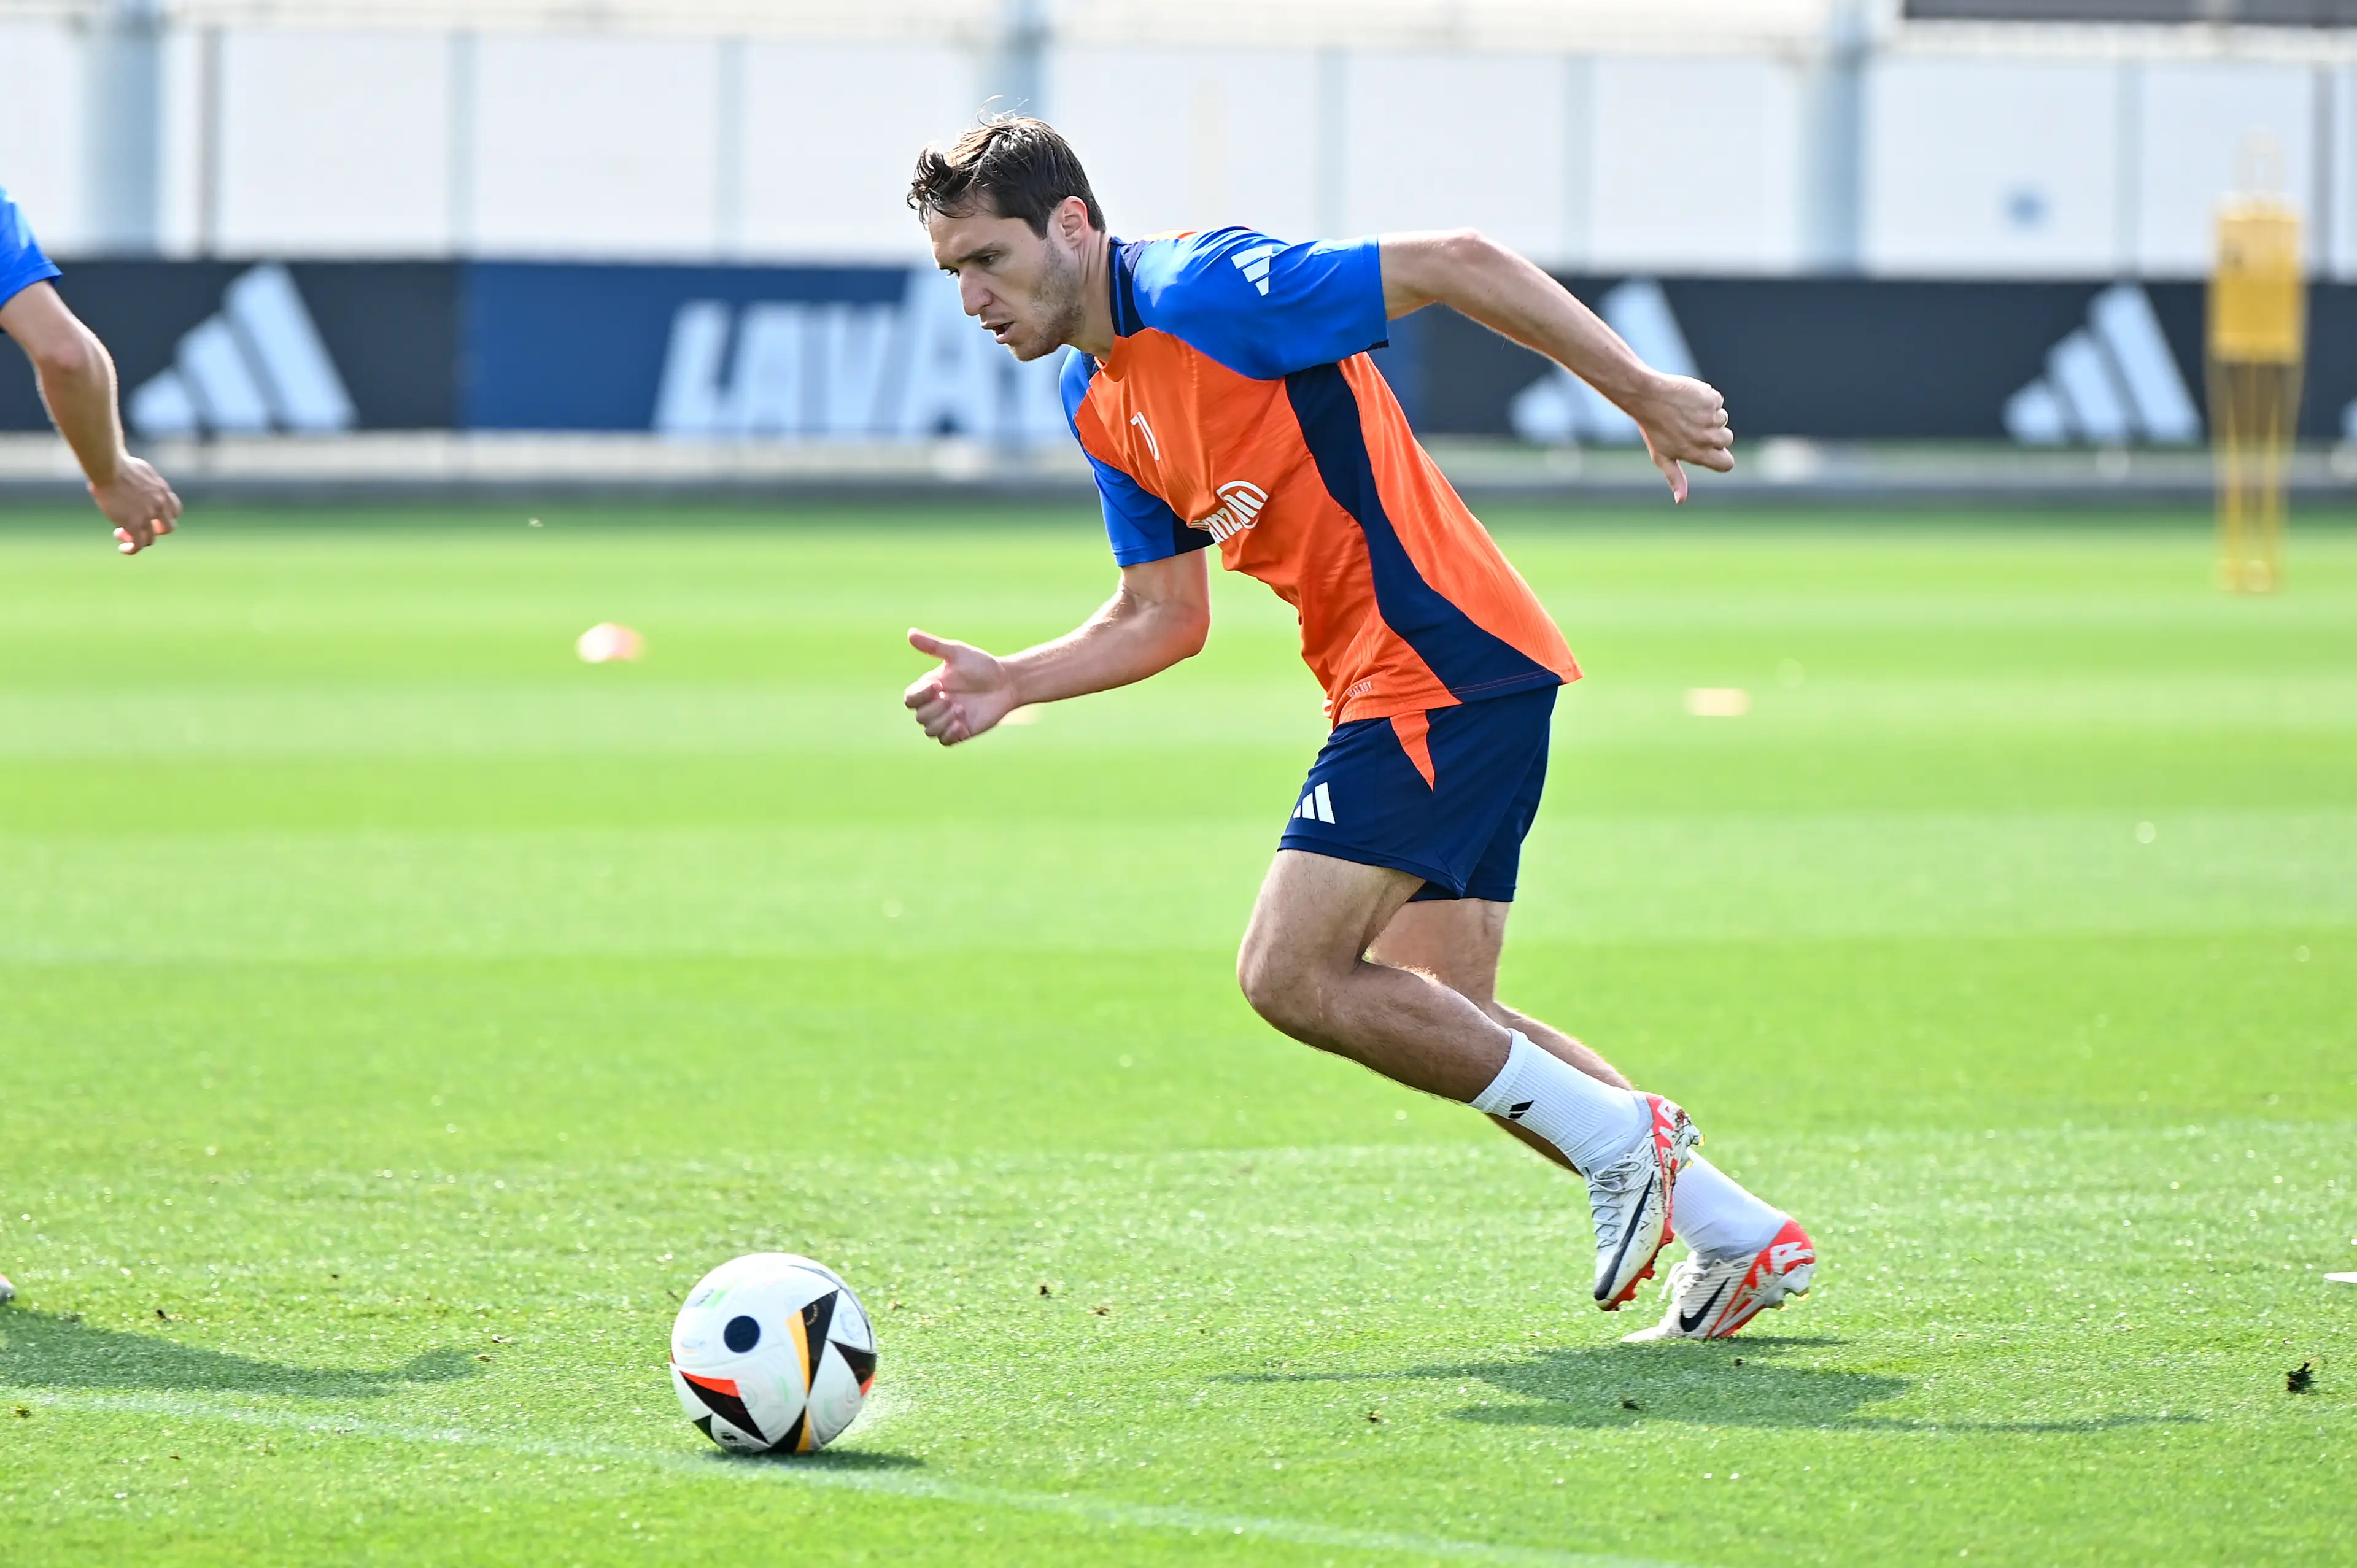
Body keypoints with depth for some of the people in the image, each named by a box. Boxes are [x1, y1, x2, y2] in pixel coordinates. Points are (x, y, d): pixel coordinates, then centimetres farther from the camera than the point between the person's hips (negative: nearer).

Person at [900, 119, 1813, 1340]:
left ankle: (1616, 1138, -4)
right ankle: (1736, 1237, 15)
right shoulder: (1097, 403, 13)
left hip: (1443, 660, -10)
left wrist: (1644, 395, -17)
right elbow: (1163, 618, 20)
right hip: (1400, 682, 10)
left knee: (1290, 973, -13)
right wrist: (1007, 684, 6)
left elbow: (1461, 265, -17)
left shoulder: (1204, 291, -15)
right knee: (1439, 1022, 11)